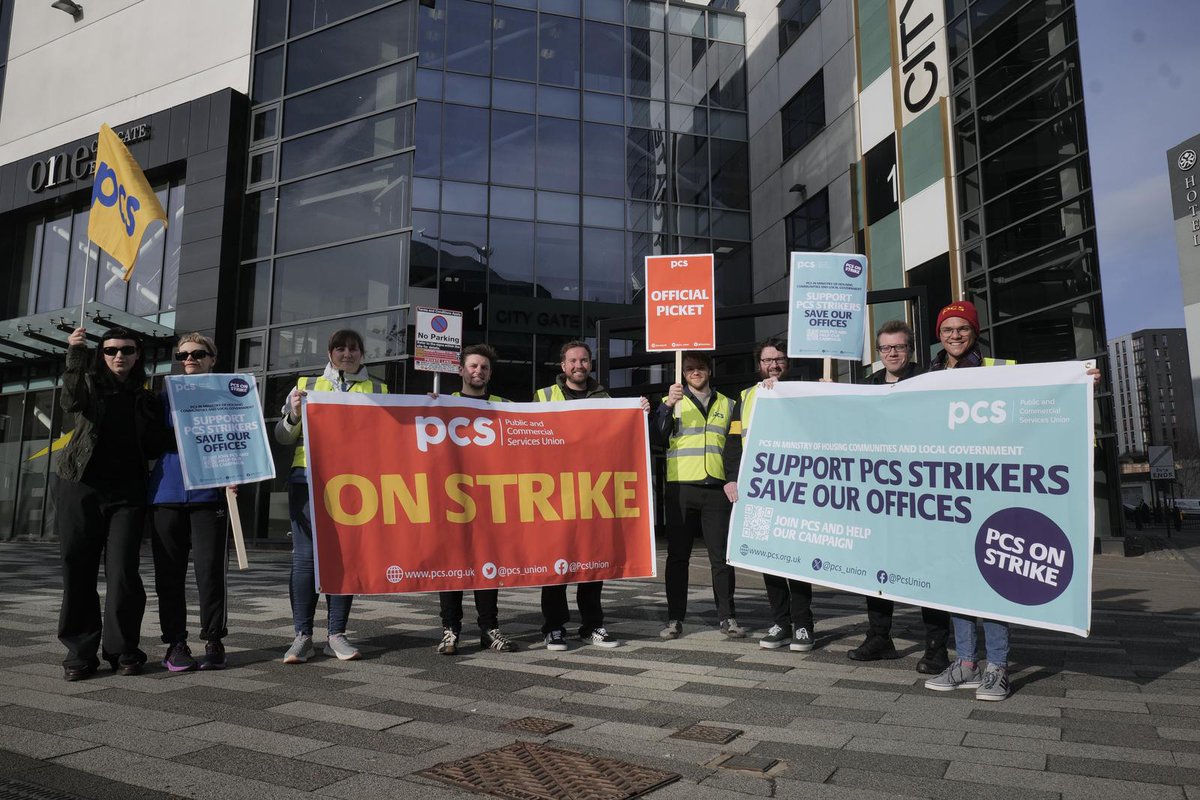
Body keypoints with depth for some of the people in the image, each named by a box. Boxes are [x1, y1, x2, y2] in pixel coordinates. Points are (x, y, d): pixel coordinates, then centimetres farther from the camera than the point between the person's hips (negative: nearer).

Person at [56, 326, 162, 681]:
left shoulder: (146, 396, 13)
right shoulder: (90, 382, 8)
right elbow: (70, 401, -17)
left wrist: (153, 413, 2)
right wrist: (75, 356, -27)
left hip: (126, 491, 1)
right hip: (81, 485, 0)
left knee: (122, 570, -6)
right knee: (78, 568, 0)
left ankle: (121, 649, 4)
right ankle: (80, 651, 8)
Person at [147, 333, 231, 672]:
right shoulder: (166, 397, 15)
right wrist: (177, 437, -7)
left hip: (209, 492, -2)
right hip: (167, 493, 3)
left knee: (210, 568, -3)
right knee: (169, 571, 5)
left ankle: (213, 641, 6)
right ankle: (175, 642, 14)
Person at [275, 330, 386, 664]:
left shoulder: (379, 391, 14)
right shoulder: (307, 386, 14)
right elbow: (283, 437, 14)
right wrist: (293, 415, -7)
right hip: (308, 478, 0)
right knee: (305, 555, -4)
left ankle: (336, 634, 9)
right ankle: (303, 635, 2)